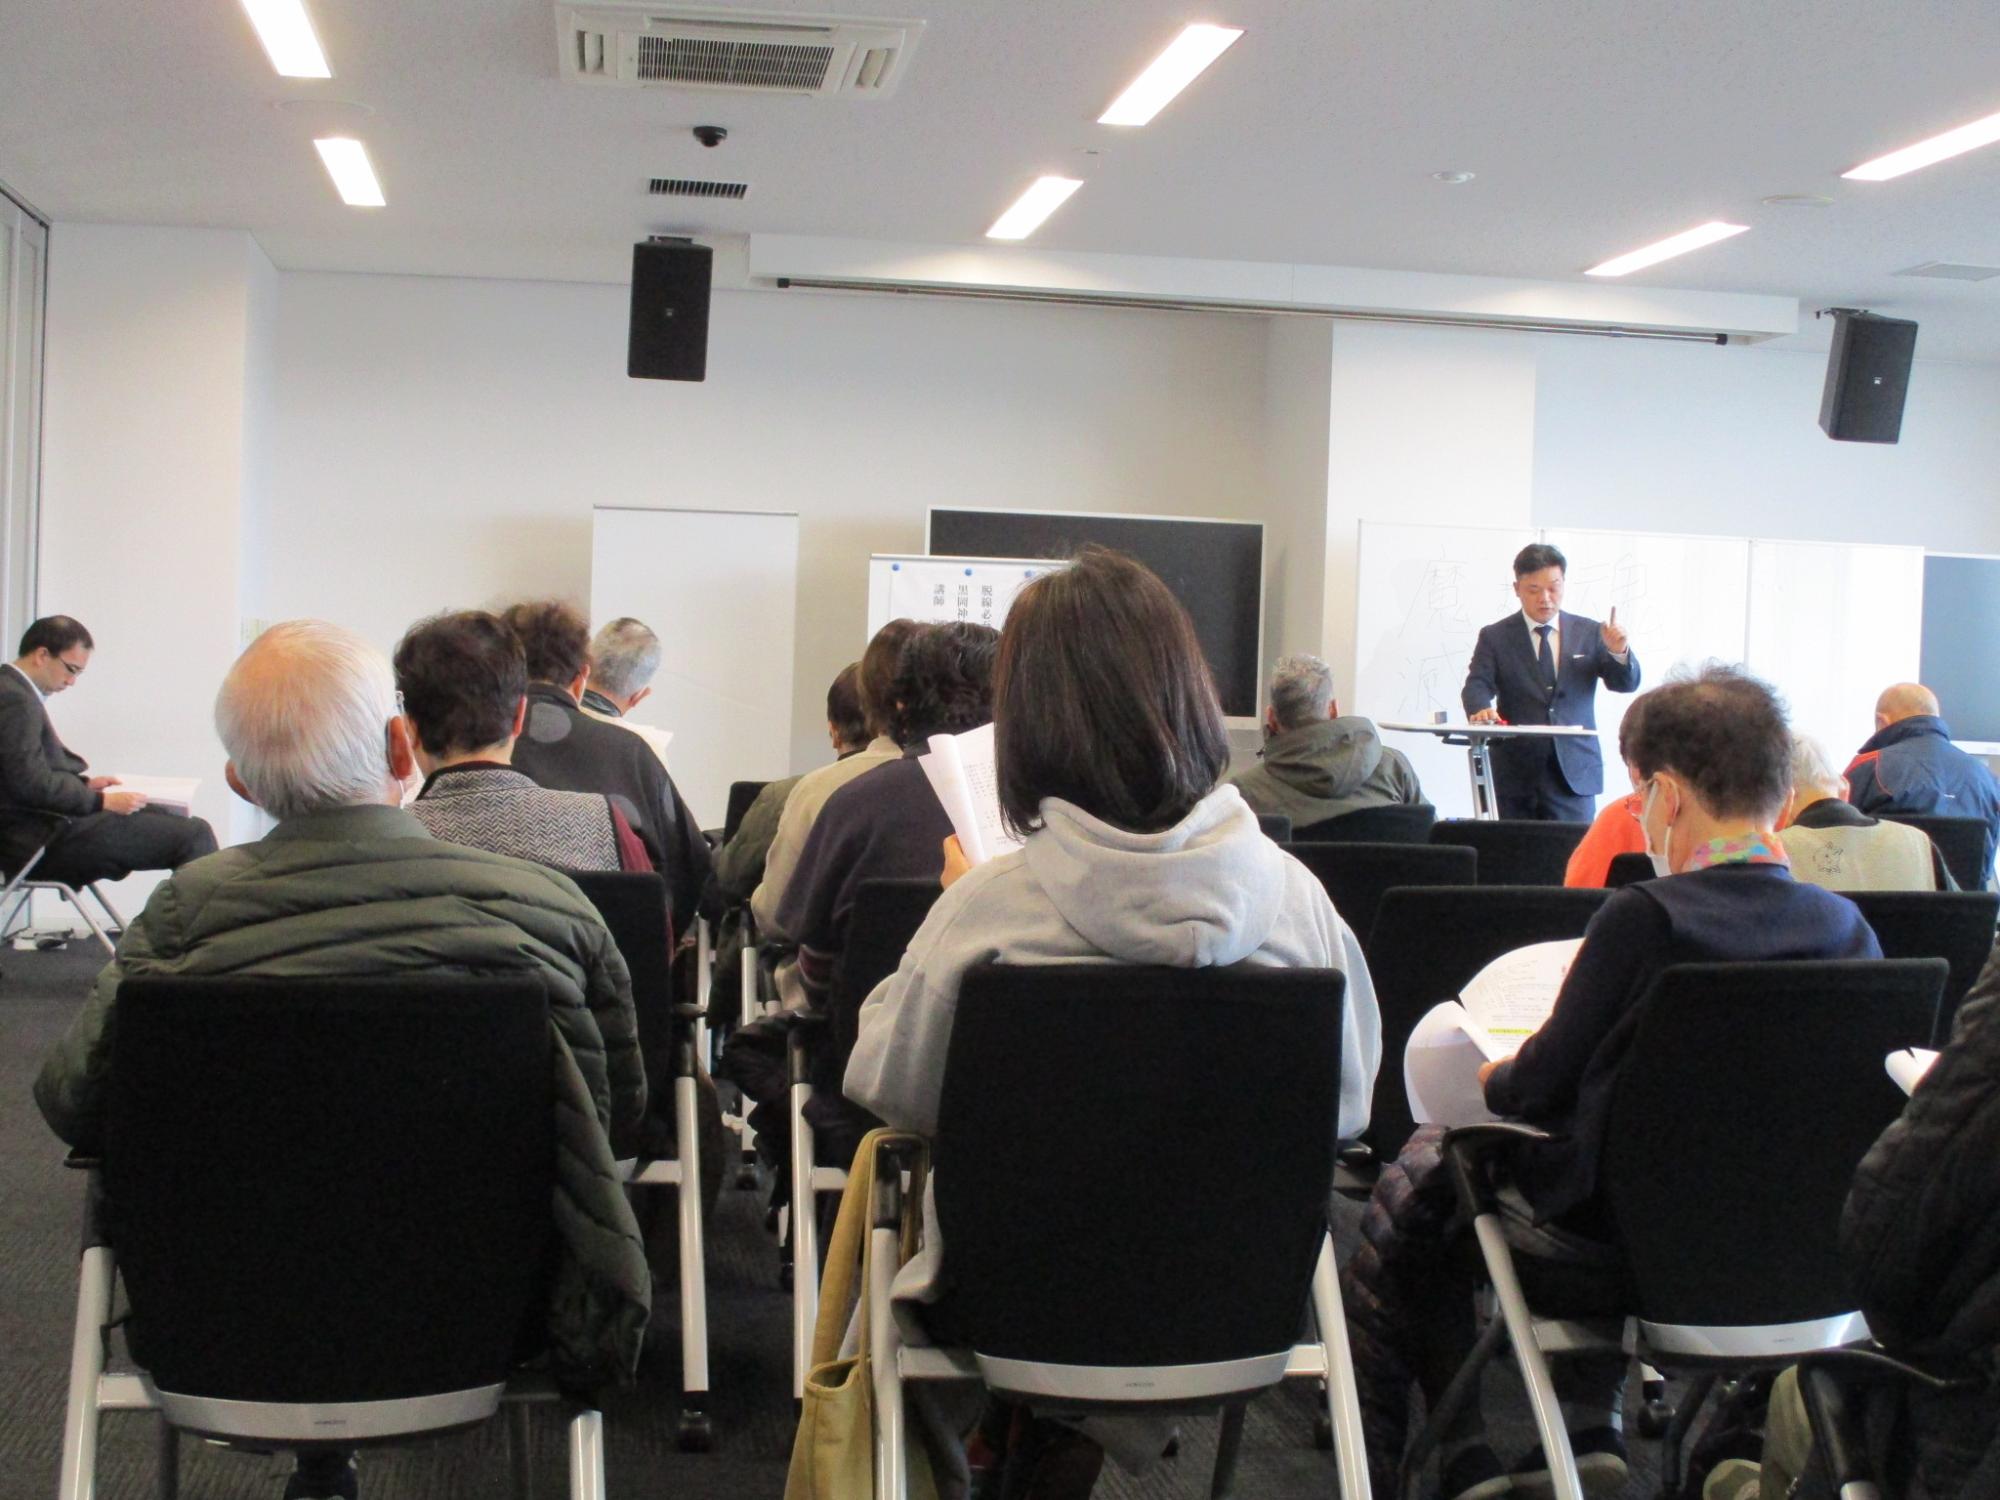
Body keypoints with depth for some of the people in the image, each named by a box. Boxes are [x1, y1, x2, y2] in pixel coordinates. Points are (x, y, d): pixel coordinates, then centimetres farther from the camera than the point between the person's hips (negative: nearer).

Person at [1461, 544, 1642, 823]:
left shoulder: (1590, 633, 9)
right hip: (1515, 775, -1)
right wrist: (1481, 710, -29)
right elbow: (1477, 684, -6)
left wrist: (1619, 652, -19)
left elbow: (1626, 683, 3)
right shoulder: (1495, 637, 5)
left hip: (1574, 774, 1)